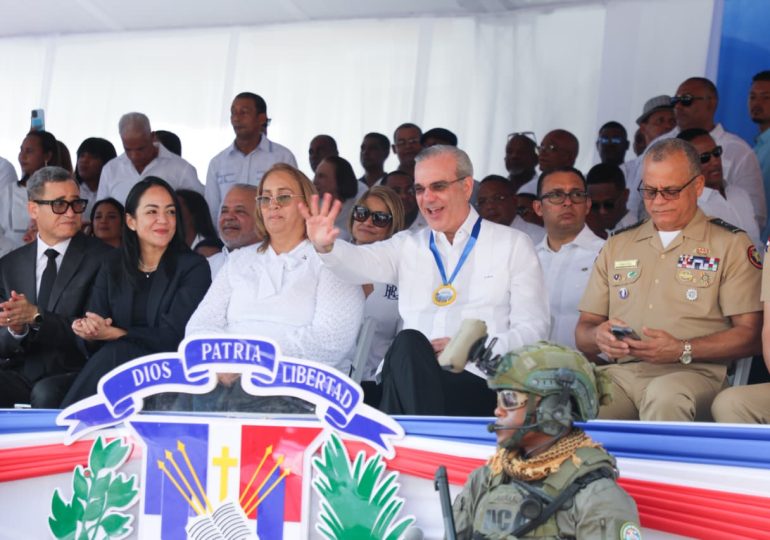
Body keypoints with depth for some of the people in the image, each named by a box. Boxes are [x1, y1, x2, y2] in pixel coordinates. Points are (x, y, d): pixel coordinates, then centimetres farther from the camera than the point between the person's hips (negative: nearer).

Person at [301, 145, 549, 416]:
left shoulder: (513, 244, 14)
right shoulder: (407, 245, 21)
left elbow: (533, 328, 6)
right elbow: (361, 261, 0)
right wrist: (326, 246, -25)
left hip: (478, 380, -2)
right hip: (411, 378, 3)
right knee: (409, 342, -32)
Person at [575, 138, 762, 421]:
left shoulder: (731, 244, 11)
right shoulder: (617, 245, 22)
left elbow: (750, 334, 2)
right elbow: (583, 330, 20)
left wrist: (683, 350, -13)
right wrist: (599, 336, -5)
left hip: (694, 373, -2)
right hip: (619, 371, 3)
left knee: (666, 396, -40)